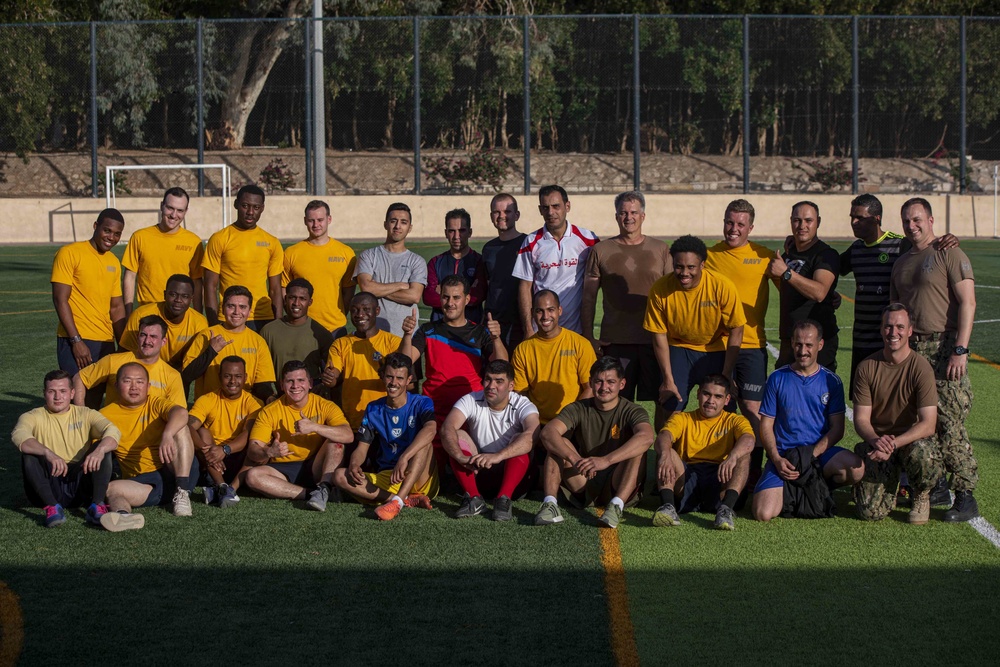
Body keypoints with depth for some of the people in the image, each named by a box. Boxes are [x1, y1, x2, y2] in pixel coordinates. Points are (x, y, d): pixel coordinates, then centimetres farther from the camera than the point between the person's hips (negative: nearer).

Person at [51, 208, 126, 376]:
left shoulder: (114, 262, 14)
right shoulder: (69, 253, -5)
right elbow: (60, 300, -10)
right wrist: (76, 341, -16)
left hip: (106, 343, 6)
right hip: (75, 341, -6)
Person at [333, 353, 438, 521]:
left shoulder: (421, 404, -4)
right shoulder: (374, 409, 10)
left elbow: (430, 430, -26)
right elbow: (362, 447, 7)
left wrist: (404, 458, -41)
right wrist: (354, 465, -18)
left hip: (420, 480, -3)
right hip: (386, 479, 4)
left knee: (423, 442, -29)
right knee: (341, 476, -20)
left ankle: (397, 501, -41)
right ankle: (409, 500, -29)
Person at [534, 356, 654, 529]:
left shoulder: (632, 411, -4)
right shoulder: (579, 409, 2)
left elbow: (647, 437, -29)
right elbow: (548, 432, -17)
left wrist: (606, 460, -41)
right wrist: (574, 459, -36)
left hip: (619, 487, -2)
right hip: (584, 488, 2)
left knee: (638, 448, -24)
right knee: (558, 443, -15)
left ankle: (616, 505, -38)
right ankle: (550, 504, -29)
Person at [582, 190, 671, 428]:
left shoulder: (661, 250, 10)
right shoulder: (601, 250, 7)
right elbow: (589, 296, 8)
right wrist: (588, 336, 1)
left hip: (655, 338, 1)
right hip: (615, 341, -1)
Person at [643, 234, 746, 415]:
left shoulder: (722, 286, -23)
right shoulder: (660, 290, -19)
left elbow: (736, 332, -15)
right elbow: (659, 335, -9)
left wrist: (726, 376, -15)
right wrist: (668, 379, -10)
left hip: (717, 352, -1)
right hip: (678, 350, 1)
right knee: (670, 410, -6)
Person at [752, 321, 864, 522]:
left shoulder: (831, 381, 5)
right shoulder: (778, 379, 4)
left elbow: (837, 428, 2)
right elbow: (766, 425, 4)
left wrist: (813, 454, -14)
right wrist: (777, 459, -12)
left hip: (821, 452, 1)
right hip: (783, 455, -1)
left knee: (856, 469, -32)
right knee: (763, 513, -23)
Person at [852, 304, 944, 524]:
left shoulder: (921, 368, -12)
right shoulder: (866, 367, -4)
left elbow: (927, 424, -19)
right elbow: (861, 419, -5)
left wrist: (893, 444, -33)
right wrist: (876, 440, -28)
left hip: (914, 439, -1)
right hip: (876, 441, 2)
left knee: (922, 454, -39)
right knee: (871, 512, -17)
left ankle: (921, 495, -2)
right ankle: (891, 479, 21)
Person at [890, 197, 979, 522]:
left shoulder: (950, 254, -2)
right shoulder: (902, 263, 19)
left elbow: (967, 303, -10)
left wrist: (960, 350, -18)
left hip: (944, 347, -7)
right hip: (910, 349, 7)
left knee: (949, 424, -11)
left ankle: (965, 497, -6)